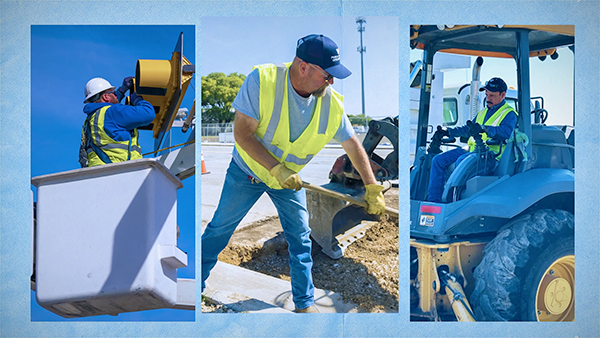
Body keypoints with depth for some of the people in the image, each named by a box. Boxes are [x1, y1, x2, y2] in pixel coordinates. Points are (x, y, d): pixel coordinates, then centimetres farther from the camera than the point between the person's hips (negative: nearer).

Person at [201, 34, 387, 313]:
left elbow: (353, 146, -8)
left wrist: (373, 190, -8)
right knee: (219, 228, 11)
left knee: (300, 237, 5)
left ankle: (305, 303, 21)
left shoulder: (332, 104, -20)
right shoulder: (262, 81, -30)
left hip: (290, 177, 2)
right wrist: (276, 169, -36)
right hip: (248, 170, -2)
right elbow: (242, 133, -29)